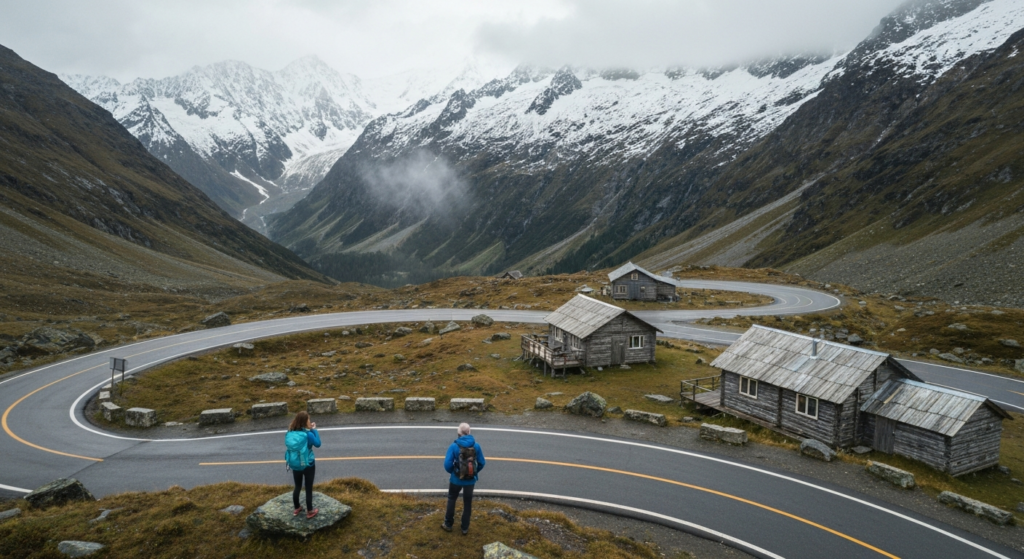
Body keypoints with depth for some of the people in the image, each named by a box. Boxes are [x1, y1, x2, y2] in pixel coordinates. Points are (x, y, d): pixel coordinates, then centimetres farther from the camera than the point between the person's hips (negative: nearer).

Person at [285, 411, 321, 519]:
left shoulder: (289, 433, -8)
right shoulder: (308, 434, -23)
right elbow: (318, 444, -8)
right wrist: (314, 430, -4)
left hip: (295, 465, 5)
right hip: (308, 465, -5)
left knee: (297, 487, 23)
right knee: (308, 489, 11)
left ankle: (296, 509, 38)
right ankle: (310, 512, 23)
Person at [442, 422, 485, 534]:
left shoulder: (454, 446, -18)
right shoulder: (476, 446, -11)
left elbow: (447, 464, -18)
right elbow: (482, 463, -4)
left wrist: (452, 472, 3)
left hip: (456, 479, -1)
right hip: (470, 480, 2)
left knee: (451, 499, 22)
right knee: (468, 503, 18)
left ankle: (448, 524, 32)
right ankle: (465, 528, 27)